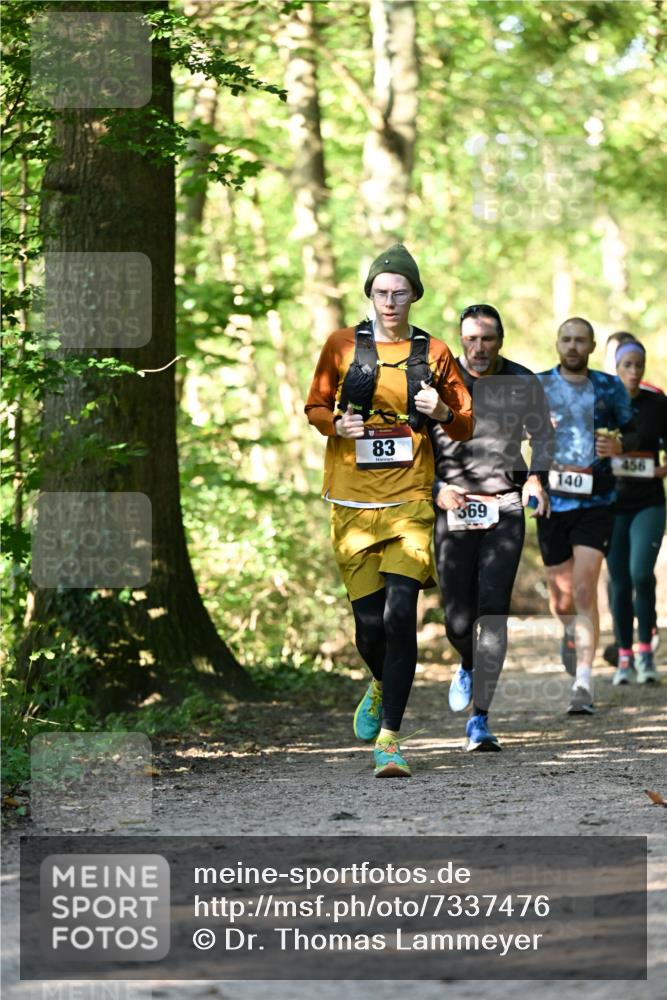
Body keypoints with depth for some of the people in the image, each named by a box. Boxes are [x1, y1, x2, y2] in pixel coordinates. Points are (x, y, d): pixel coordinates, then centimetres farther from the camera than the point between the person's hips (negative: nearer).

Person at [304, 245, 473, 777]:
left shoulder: (433, 353, 7)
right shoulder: (342, 346, 6)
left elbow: (466, 426, 12)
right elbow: (314, 406, 15)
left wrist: (442, 412, -10)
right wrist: (336, 423, -7)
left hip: (409, 502, -1)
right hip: (353, 506, 1)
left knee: (400, 614, -16)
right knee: (369, 622, 2)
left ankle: (389, 737, -13)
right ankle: (382, 687, 37)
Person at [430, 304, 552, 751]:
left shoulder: (524, 384, 0)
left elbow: (544, 434, 17)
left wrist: (536, 477, -1)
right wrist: (435, 490, -12)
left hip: (504, 510, 0)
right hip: (454, 509, 0)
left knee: (493, 611, -14)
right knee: (459, 620, -2)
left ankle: (480, 721, -12)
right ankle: (469, 667, 37)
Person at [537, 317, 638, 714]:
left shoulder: (610, 388, 4)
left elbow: (633, 433, 13)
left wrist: (619, 446, -10)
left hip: (596, 503, -1)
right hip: (552, 502, 1)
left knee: (584, 589, -14)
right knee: (561, 598, 8)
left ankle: (584, 683, -14)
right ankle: (572, 633, 45)